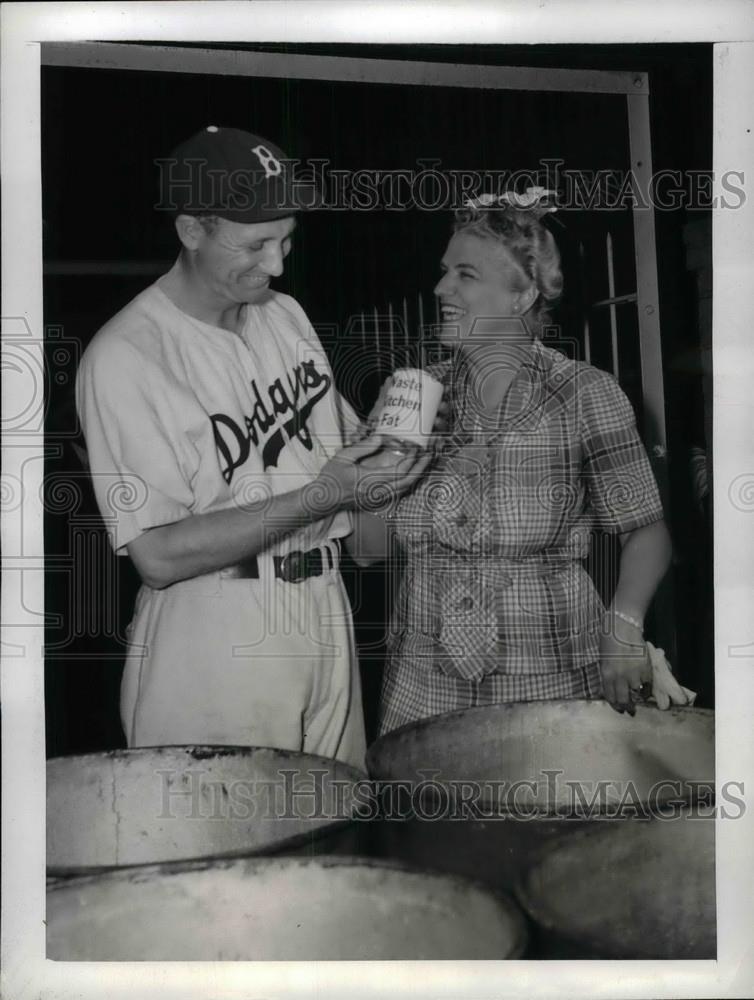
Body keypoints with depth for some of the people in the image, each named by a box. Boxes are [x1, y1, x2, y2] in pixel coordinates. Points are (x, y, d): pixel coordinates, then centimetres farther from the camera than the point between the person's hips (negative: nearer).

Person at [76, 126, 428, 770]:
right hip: (216, 651, -6)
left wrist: (390, 445, -4)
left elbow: (343, 443, 19)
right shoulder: (126, 355, -14)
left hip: (327, 619, 6)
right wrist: (320, 496, -22)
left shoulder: (285, 315, 8)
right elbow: (158, 554, -18)